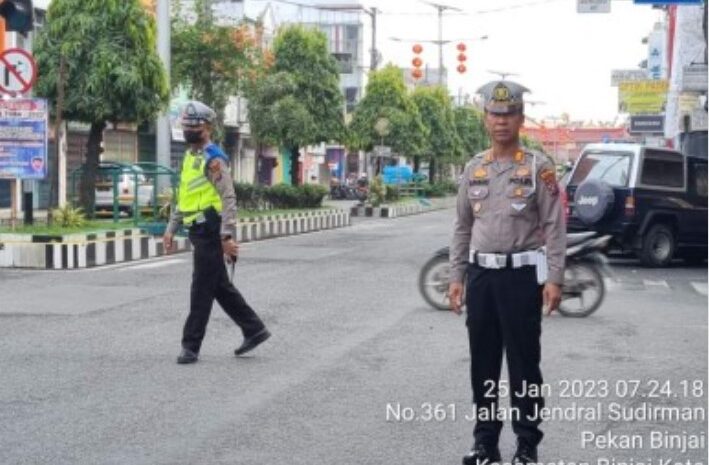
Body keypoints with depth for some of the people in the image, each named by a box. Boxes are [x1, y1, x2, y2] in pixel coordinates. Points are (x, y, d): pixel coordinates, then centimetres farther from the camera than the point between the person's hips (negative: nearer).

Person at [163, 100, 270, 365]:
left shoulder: (213, 159, -12)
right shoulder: (189, 157, 16)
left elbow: (229, 199, -19)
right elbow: (183, 199, 23)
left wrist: (227, 236, -25)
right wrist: (171, 229, 19)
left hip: (211, 232, -10)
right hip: (199, 232, 10)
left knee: (201, 290, -4)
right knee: (221, 287, 15)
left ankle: (191, 346, 2)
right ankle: (254, 330, 25)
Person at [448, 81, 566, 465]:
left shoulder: (538, 168, -3)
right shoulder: (474, 169, 10)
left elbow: (554, 226, -6)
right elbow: (462, 228, 14)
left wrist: (554, 279, -13)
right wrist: (456, 277, 9)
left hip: (521, 274, -4)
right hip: (480, 274, 4)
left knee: (523, 361, 0)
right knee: (482, 361, 10)